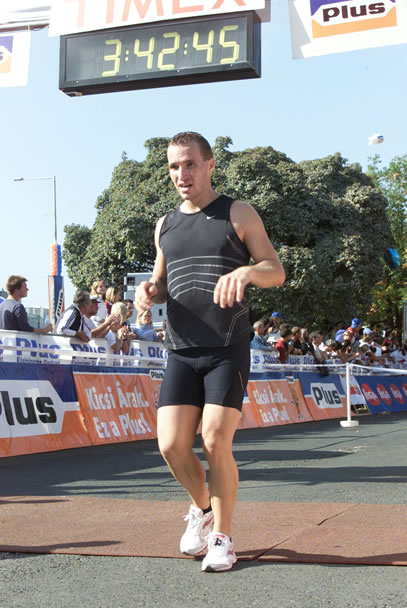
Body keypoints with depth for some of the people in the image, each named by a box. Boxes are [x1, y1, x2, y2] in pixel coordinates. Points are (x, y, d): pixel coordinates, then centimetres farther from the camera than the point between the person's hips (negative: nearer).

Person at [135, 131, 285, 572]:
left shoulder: (237, 214, 2)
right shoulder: (165, 225, 15)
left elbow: (277, 272, -2)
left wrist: (247, 271, -25)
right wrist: (149, 291, 0)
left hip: (228, 349, -4)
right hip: (181, 352, 4)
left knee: (215, 441, -13)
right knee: (171, 446, -5)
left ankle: (222, 536, 6)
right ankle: (202, 508, 25)